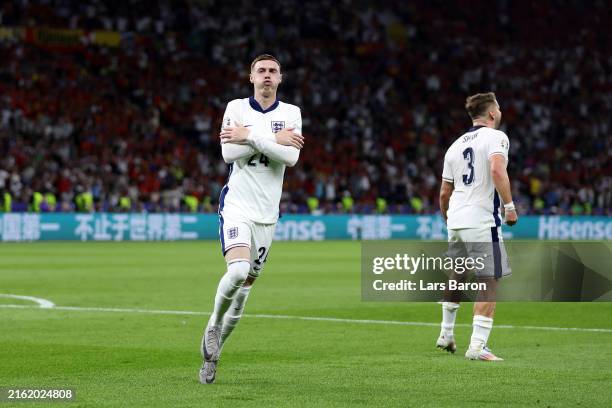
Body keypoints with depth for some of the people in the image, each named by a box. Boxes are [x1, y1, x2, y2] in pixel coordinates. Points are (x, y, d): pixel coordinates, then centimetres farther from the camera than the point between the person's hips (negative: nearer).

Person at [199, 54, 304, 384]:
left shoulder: (291, 113, 5)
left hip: (266, 215, 3)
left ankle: (211, 355, 22)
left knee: (243, 291, 7)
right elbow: (228, 153, -12)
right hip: (236, 207, -3)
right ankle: (214, 323, -2)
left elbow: (291, 158, -11)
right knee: (238, 271, -28)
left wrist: (250, 137, -18)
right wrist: (274, 139, -14)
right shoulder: (236, 108, 1)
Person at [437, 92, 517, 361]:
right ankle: (477, 346, -11)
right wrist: (509, 205, -18)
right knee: (489, 281, -4)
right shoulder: (495, 137, -2)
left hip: (455, 221, 7)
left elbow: (444, 193, 19)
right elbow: (497, 170, -22)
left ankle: (446, 334, 33)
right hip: (482, 222, -7)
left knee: (457, 276, 24)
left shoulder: (455, 145, 17)